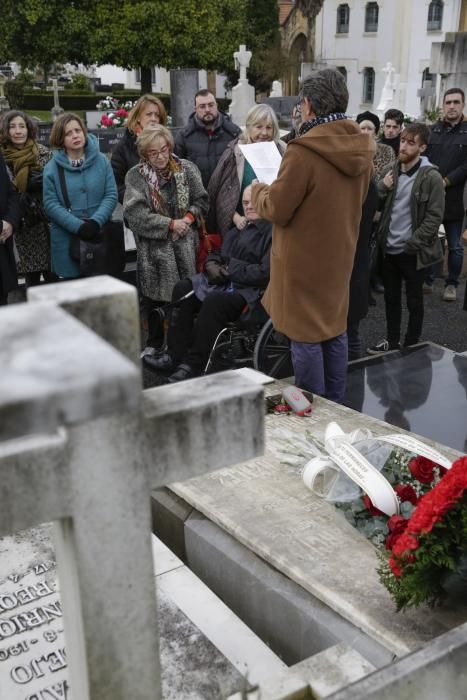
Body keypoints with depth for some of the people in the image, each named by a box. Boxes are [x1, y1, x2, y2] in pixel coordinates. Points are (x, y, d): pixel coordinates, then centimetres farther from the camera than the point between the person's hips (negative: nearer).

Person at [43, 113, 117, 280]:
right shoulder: (52, 168, 0)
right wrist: (78, 226, -17)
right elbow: (50, 204, -5)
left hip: (100, 236, 1)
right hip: (66, 239, -1)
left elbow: (111, 195, -1)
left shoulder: (102, 161, 3)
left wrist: (96, 221, -17)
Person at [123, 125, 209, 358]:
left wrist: (189, 217, -11)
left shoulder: (186, 168, 5)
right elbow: (135, 214, -13)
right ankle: (154, 343, 23)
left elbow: (201, 200, 9)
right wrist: (170, 224, -15)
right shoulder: (135, 176, -3)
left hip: (185, 245, 2)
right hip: (154, 247, -1)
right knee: (154, 297, 7)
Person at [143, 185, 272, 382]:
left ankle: (193, 366, -25)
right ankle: (175, 356, -14)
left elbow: (264, 273, -15)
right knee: (183, 288, -11)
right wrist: (212, 265, 3)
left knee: (213, 301, -34)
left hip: (250, 293, -8)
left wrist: (230, 268, -8)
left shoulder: (272, 232, -5)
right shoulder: (237, 230, 21)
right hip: (223, 283, 8)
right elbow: (216, 255, 28)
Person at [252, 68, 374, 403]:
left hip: (304, 261, -7)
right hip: (339, 255, 7)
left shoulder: (304, 151, -23)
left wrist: (259, 191, 4)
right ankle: (335, 407, 28)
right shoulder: (362, 149, 1)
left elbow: (277, 210, -17)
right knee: (335, 329, 17)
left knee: (306, 336, 4)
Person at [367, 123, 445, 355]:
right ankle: (392, 341, 32)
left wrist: (411, 244, -16)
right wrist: (382, 188, -8)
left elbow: (434, 217, -14)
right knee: (391, 298, 16)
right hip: (389, 248, 6)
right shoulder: (392, 171, 5)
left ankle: (411, 347, 21)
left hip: (412, 252, -5)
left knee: (414, 301, 8)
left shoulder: (431, 177, -12)